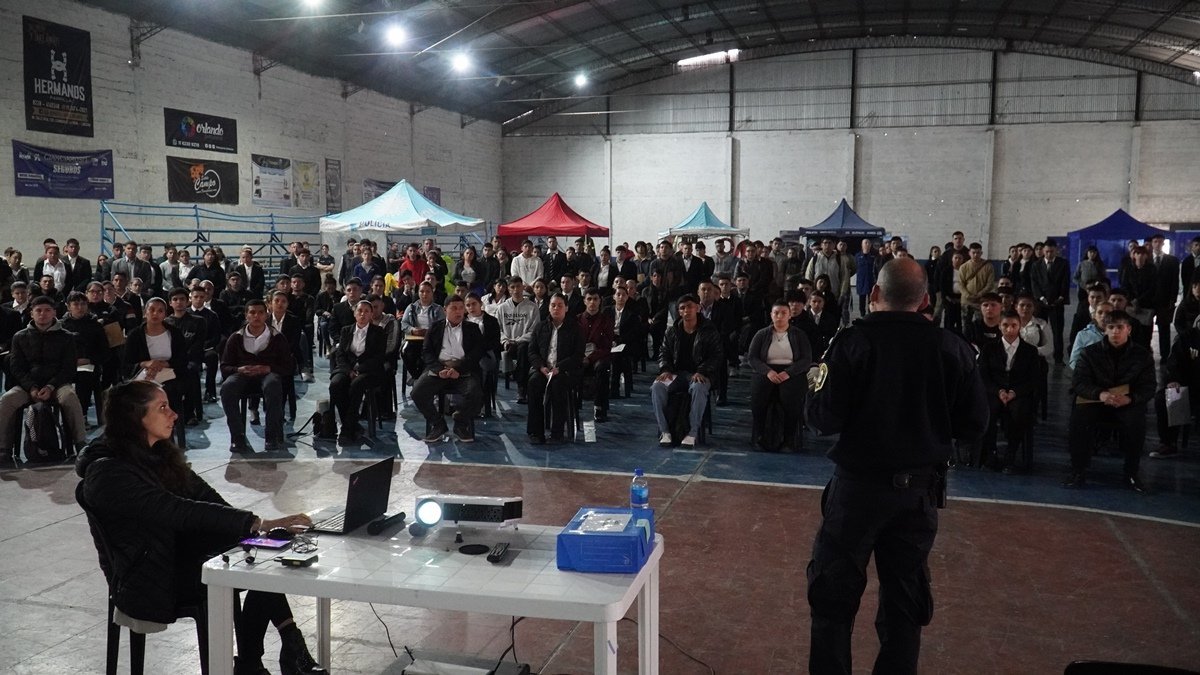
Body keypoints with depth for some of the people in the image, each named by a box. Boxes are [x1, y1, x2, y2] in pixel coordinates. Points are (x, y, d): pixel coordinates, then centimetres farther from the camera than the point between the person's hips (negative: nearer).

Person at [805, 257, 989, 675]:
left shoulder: (855, 341, -15)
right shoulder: (953, 349, -6)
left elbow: (825, 420, -17)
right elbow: (974, 426, -1)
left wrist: (818, 389, 3)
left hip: (859, 484, -3)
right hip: (921, 489, 3)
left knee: (833, 596, 11)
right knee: (905, 601, 17)